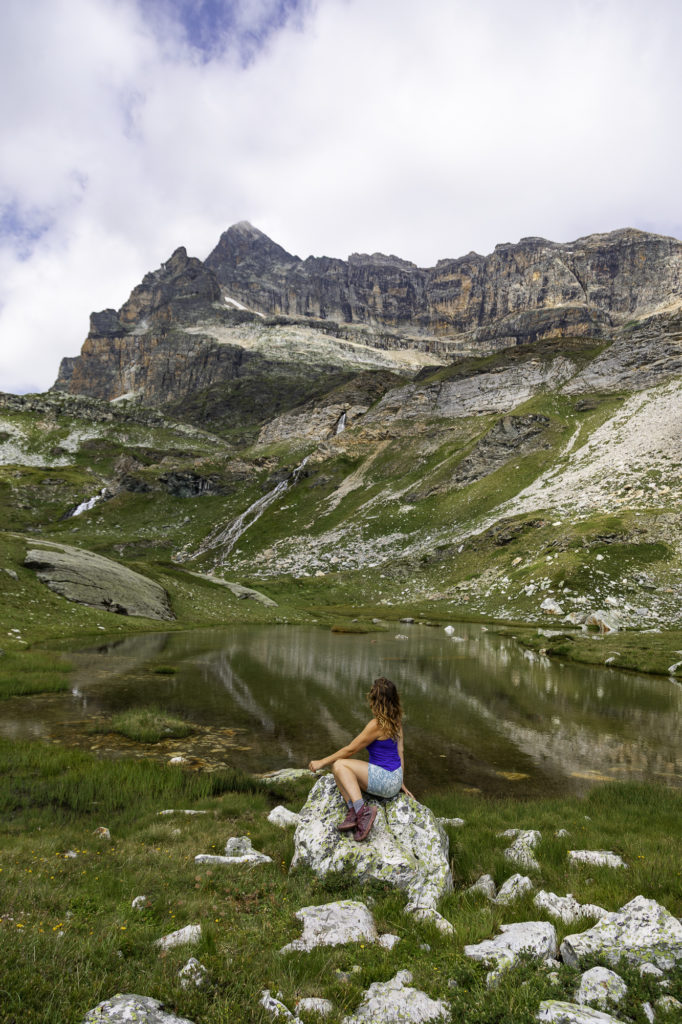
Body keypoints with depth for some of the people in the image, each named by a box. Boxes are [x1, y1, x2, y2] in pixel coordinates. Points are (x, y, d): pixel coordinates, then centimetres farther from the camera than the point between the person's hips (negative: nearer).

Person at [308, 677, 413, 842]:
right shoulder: (396, 721, 7)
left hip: (385, 781, -9)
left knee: (340, 764, -12)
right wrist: (401, 783, 23)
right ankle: (354, 810, -12)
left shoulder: (377, 725, -18)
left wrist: (322, 762, -1)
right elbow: (400, 752, 13)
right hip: (395, 779, 9)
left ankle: (361, 809, -22)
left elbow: (351, 749, -11)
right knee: (339, 768, 6)